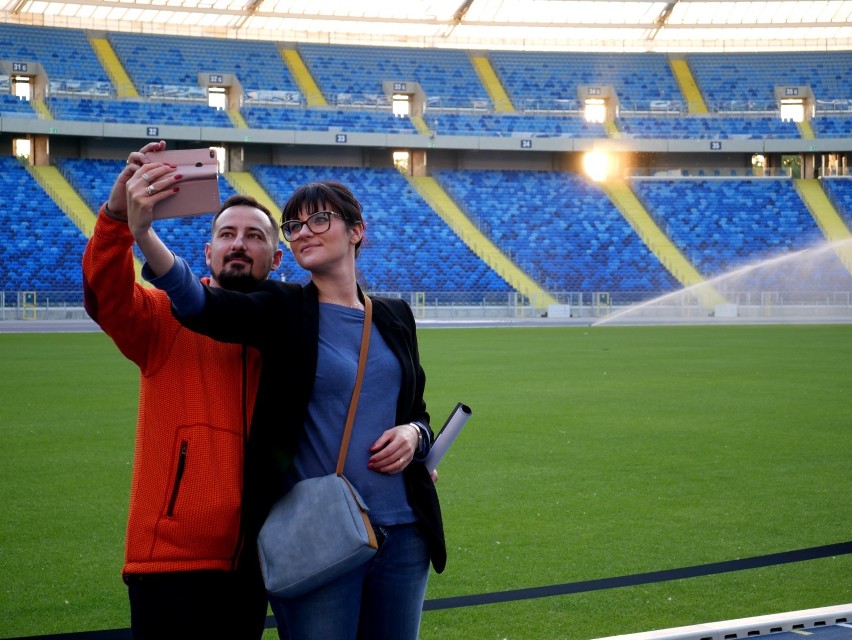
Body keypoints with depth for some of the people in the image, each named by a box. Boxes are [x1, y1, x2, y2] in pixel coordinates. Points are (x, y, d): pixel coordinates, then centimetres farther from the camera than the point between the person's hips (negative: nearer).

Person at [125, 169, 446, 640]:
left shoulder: (394, 317, 10)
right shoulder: (284, 311, -3)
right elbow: (198, 302, -22)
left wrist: (413, 434, -5)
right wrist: (142, 231, -39)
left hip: (402, 534, 4)